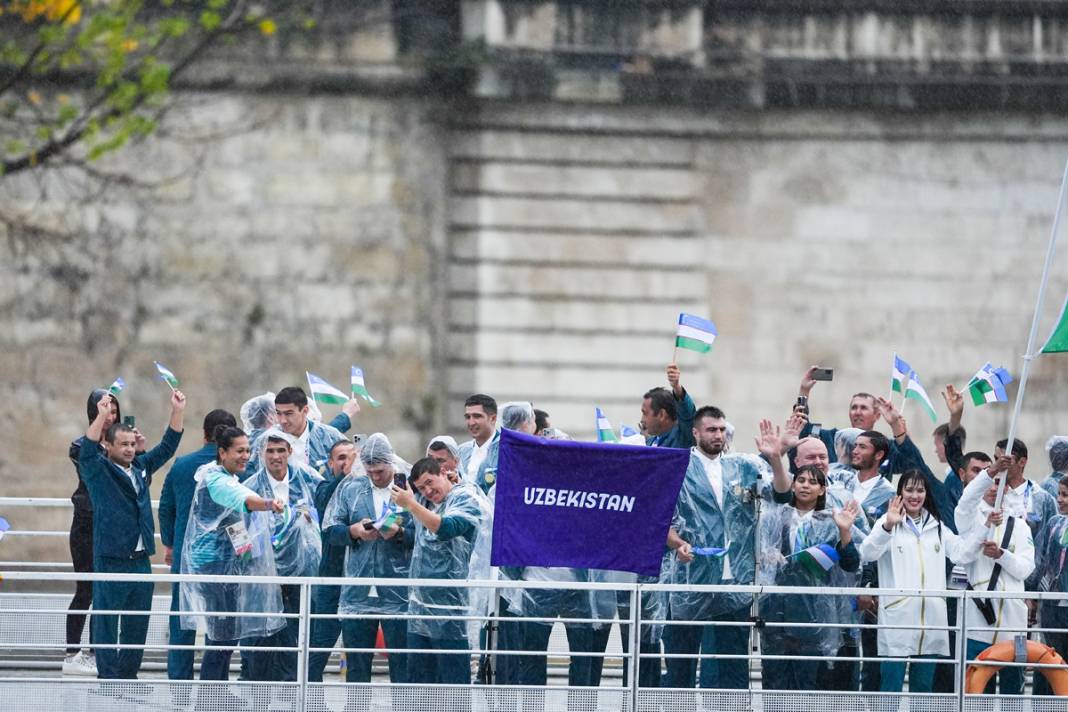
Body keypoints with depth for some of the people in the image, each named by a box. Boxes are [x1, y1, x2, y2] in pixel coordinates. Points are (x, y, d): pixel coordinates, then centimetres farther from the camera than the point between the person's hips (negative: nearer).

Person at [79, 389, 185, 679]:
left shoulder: (141, 467, 14)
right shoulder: (98, 470, -4)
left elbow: (167, 447, 18)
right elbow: (87, 451, -23)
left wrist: (178, 411, 7)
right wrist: (102, 416, -35)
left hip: (141, 557, 6)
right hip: (111, 559, -6)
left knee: (138, 622, 11)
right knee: (106, 620, -2)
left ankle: (129, 673, 20)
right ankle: (107, 675, 1)